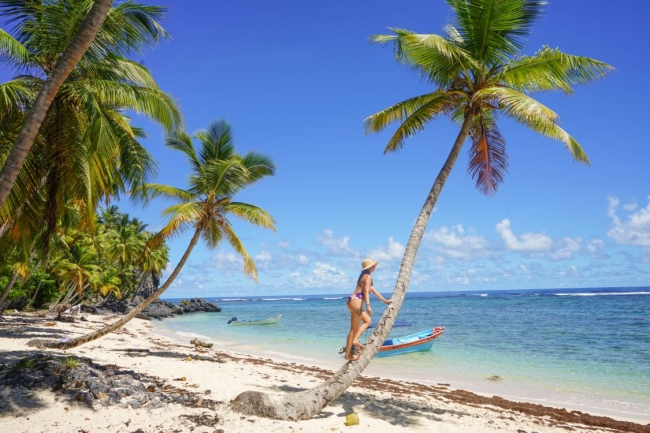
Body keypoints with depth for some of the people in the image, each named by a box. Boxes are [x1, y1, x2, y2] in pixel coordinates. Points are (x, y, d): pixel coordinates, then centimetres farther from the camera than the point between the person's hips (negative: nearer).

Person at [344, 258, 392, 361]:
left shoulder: (364, 276, 26)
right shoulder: (368, 276, -4)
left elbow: (372, 290, 32)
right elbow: (366, 291, -17)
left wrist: (385, 300, 37)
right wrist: (368, 305, -25)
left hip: (352, 300, 10)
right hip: (356, 301, -10)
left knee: (367, 320, 20)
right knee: (354, 329, -5)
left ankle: (355, 340, 5)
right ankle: (348, 354, -4)